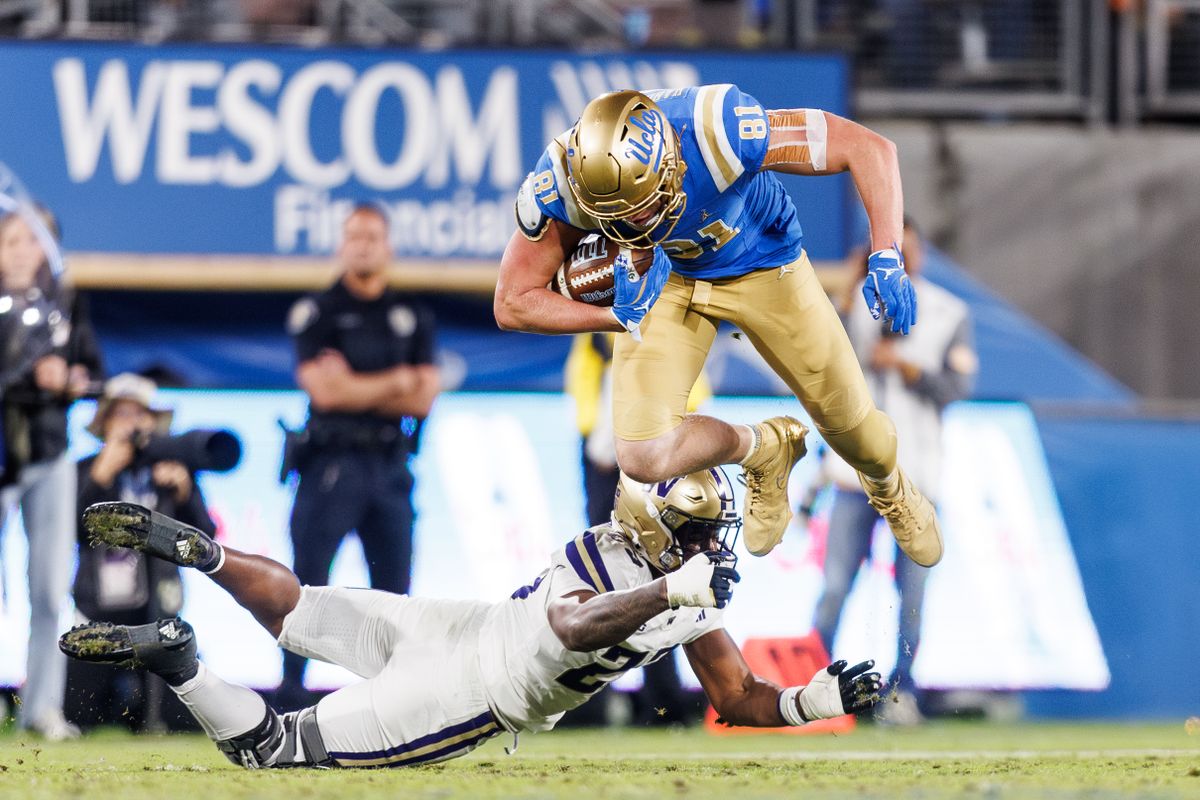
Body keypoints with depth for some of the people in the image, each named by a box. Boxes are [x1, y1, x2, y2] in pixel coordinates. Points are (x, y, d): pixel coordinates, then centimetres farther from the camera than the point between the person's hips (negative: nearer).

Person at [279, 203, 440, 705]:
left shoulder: (413, 318, 13)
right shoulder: (317, 314, 1)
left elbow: (422, 400, 4)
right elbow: (325, 391, -11)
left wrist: (357, 390, -7)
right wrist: (395, 383, -2)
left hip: (390, 465, 4)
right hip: (332, 461, -4)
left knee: (394, 589, 3)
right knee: (308, 583, -9)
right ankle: (290, 689, -6)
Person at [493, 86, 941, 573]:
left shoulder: (717, 132, -39)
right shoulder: (560, 184, -32)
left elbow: (869, 148, -31)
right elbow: (513, 303, -18)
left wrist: (886, 257, -40)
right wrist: (620, 319, -27)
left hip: (763, 266, -1)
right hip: (663, 278, 1)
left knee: (850, 425, 8)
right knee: (644, 457, -15)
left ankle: (888, 488, 47)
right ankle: (762, 451, 19)